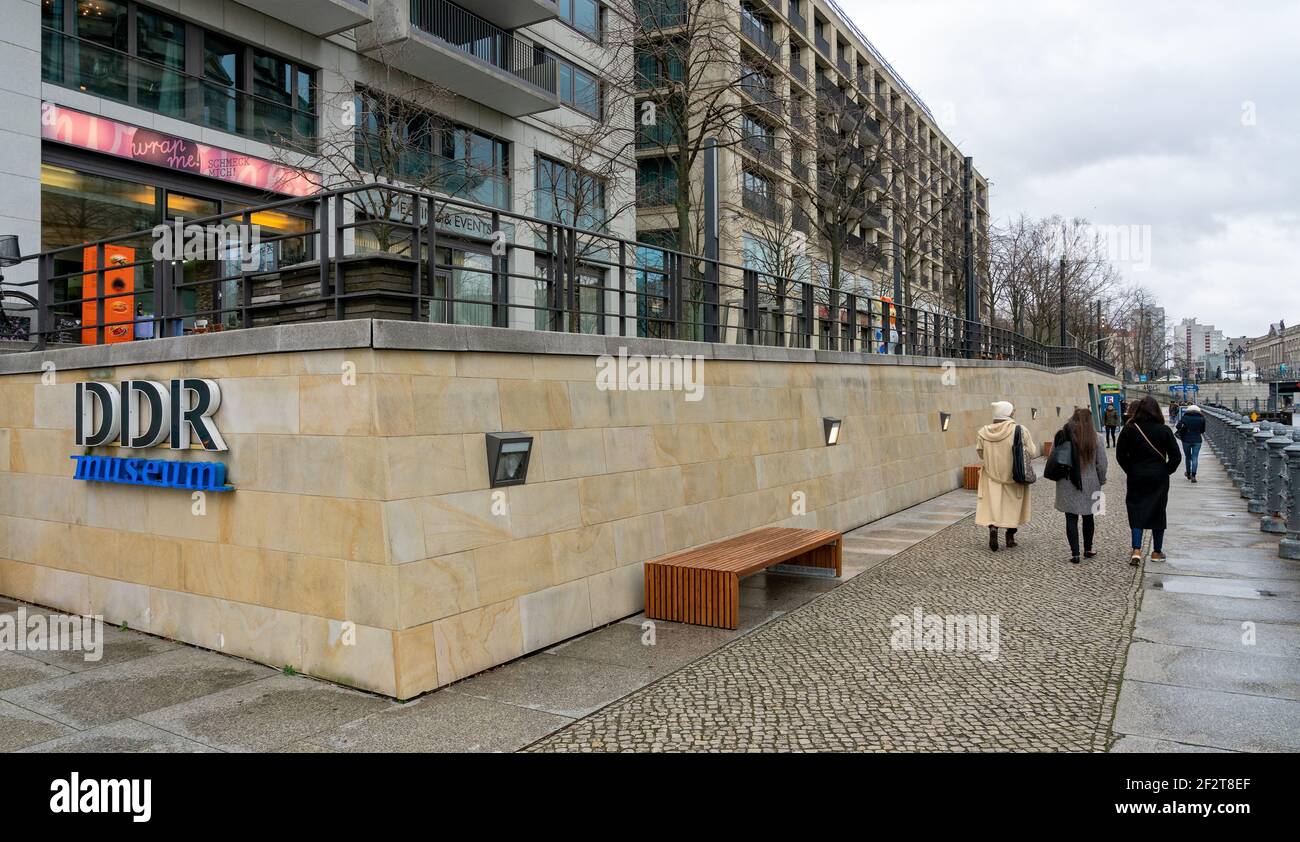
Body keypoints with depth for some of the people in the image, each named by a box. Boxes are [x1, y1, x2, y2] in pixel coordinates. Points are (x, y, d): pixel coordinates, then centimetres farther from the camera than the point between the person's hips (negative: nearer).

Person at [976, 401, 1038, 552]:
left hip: (992, 476, 1)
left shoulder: (983, 432, -6)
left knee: (992, 505, 7)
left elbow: (981, 454, 4)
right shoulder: (1020, 431, -14)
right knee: (1012, 506, 14)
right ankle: (1010, 537, 21)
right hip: (1014, 476, -1)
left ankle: (993, 527, -16)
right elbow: (1032, 453, -9)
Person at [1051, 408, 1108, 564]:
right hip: (1089, 484, 1)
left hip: (1067, 485, 0)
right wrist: (1101, 481, 12)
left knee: (1071, 519, 3)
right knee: (1088, 517, 16)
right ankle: (1088, 550, 27)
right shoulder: (1096, 438, -6)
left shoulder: (1060, 436, -5)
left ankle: (1075, 553, 0)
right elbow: (1102, 464, -3)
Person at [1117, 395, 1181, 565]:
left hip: (1136, 478, -1)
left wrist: (1131, 471, 5)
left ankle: (1136, 550, -9)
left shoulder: (1129, 429, -7)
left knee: (1136, 511, 5)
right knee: (1158, 512, 12)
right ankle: (1157, 552, 21)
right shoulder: (1164, 430, -6)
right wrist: (1166, 471, 7)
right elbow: (1176, 457, -6)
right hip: (1159, 479, 1)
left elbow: (1120, 455, -6)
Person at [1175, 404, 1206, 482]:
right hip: (1197, 440, 0)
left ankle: (1188, 473, 29)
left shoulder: (1185, 417, -3)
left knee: (1187, 457, 16)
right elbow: (1203, 430, 6)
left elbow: (1178, 426, -12)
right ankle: (1193, 475, -12)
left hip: (1186, 440, 0)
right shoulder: (1201, 418, 1)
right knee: (1195, 458, 0)